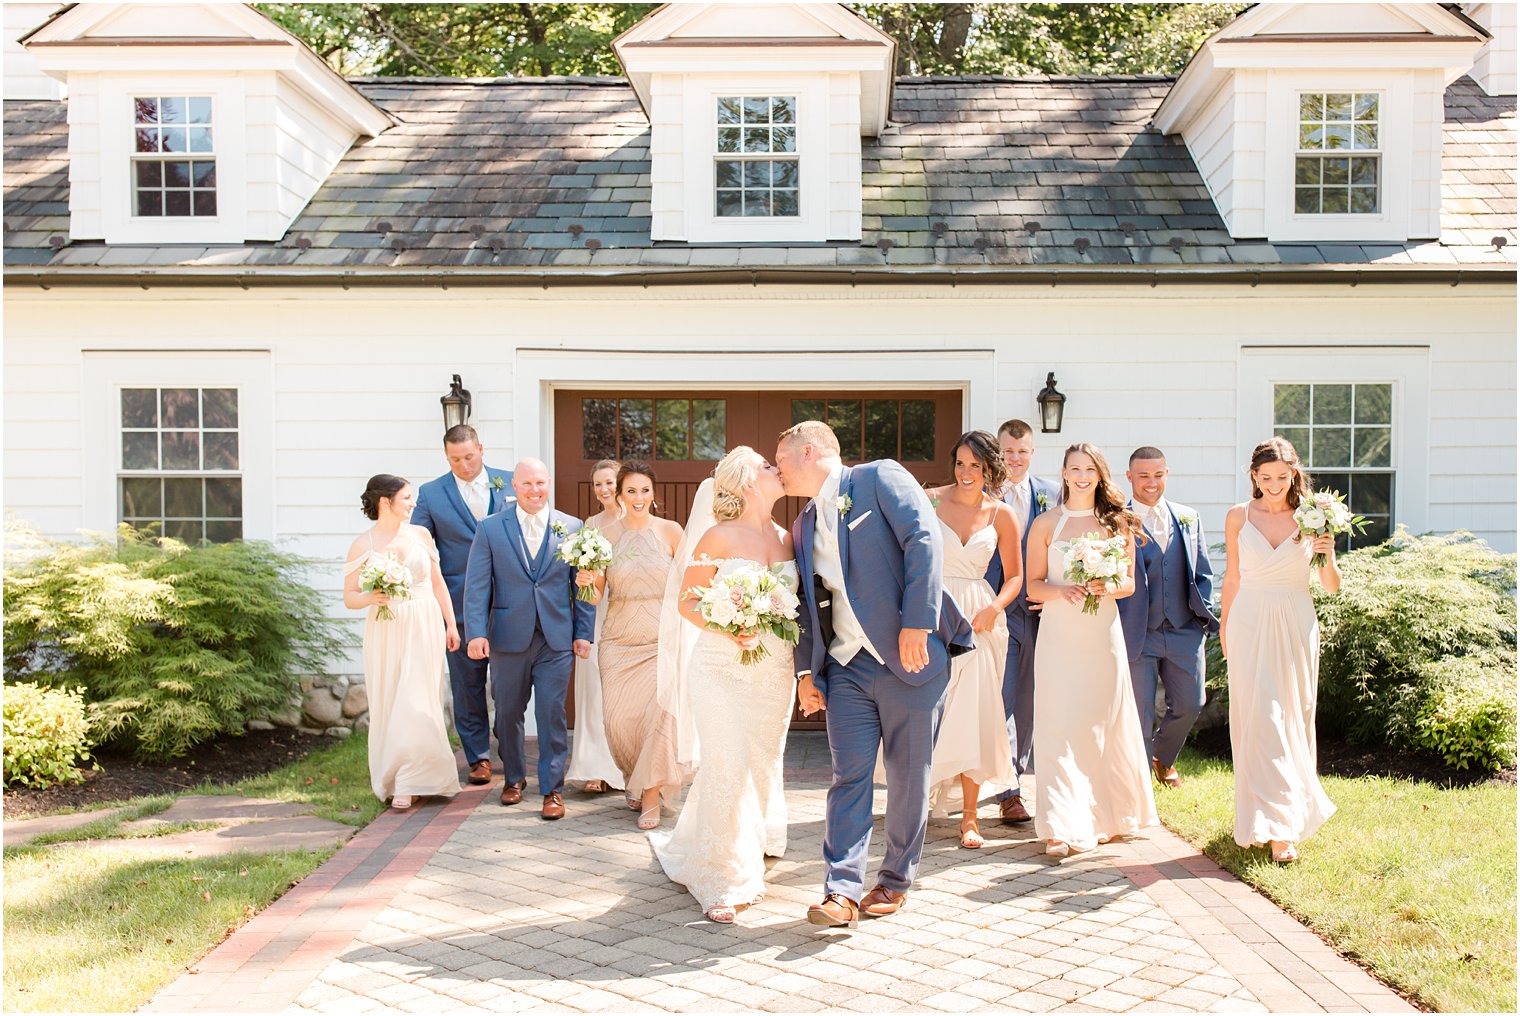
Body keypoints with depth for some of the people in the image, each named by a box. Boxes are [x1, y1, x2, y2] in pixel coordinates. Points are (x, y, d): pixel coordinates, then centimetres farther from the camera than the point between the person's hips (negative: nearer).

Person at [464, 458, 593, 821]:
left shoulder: (572, 528, 4)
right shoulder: (490, 529, 2)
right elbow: (477, 586, -1)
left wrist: (583, 633, 1)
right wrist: (476, 633, -10)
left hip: (556, 640, -1)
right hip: (508, 638, 1)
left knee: (552, 714, -2)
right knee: (508, 714, 12)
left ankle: (553, 790, 7)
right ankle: (514, 778, 32)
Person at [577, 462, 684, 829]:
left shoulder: (670, 531, -1)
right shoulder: (605, 536, 2)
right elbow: (597, 596, 4)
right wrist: (588, 581, -17)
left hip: (662, 638, -2)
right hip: (618, 641, 2)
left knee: (659, 712, -14)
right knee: (618, 718, 0)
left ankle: (652, 796, 2)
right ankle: (634, 782, 29)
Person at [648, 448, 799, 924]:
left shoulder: (786, 539, 9)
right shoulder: (719, 537, -6)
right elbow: (686, 602, -4)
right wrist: (725, 628, -19)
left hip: (776, 671, 5)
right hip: (723, 668, -5)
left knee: (763, 768, 10)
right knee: (727, 769, -9)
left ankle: (750, 859, 27)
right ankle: (720, 883, 3)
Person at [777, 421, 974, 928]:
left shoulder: (881, 478, -2)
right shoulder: (803, 527, 19)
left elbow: (924, 540, -14)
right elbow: (808, 605, 21)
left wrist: (917, 622, -21)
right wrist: (806, 671, 9)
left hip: (909, 658, -5)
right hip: (846, 669, 5)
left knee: (908, 778, 5)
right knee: (849, 776, -3)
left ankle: (895, 880, 20)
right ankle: (842, 891, -2)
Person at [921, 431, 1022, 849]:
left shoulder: (1002, 515, 4)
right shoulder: (930, 501, 0)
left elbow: (1015, 575, 10)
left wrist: (995, 607, -8)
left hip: (978, 621, 1)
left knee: (973, 716, -1)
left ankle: (969, 816, 8)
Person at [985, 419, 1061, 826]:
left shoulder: (1051, 493, 8)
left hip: (1037, 608, 4)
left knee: (1027, 698, 13)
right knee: (1002, 697, -7)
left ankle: (1018, 771, 29)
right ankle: (1009, 793, -5)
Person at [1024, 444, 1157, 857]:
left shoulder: (1118, 523, 8)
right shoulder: (1046, 524, 4)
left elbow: (1130, 582, 10)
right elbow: (1033, 586, 3)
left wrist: (1107, 587, -12)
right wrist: (1064, 591, -17)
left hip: (1103, 635, 2)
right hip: (1059, 636, -2)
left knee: (1103, 726, 7)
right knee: (1060, 729, -7)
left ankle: (1104, 816, 23)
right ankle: (1062, 827, -9)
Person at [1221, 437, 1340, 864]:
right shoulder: (1238, 517, 1)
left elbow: (1332, 588, 4)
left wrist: (1327, 557, -15)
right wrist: (1224, 627, 16)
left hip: (1296, 628, 1)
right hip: (1250, 625, -1)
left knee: (1294, 720, 9)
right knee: (1261, 721, -7)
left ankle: (1295, 809, 26)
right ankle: (1278, 827, -4)